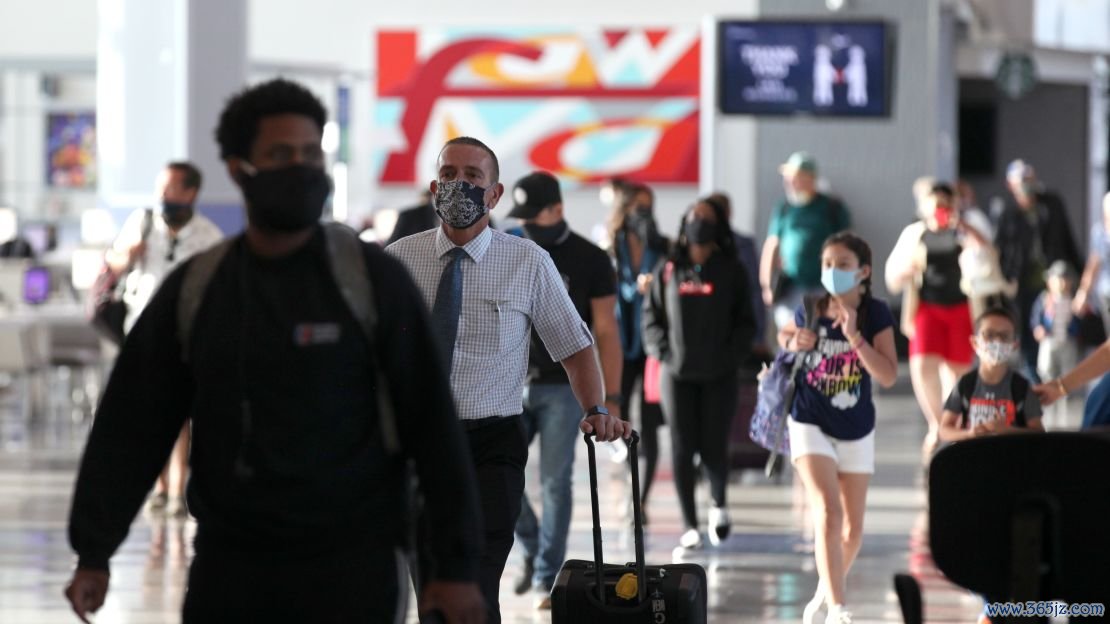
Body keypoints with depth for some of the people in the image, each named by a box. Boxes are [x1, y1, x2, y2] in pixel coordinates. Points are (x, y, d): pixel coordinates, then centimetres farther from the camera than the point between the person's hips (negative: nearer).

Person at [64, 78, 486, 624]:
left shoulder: (372, 280, -4)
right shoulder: (194, 289, 5)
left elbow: (432, 423, -4)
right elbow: (133, 426, 7)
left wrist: (458, 564, -8)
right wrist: (93, 552, 1)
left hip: (349, 565, -3)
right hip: (229, 564, 3)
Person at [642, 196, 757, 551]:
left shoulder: (731, 272, 5)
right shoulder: (668, 272, 7)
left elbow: (745, 322, 4)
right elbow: (651, 317, 9)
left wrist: (732, 356, -8)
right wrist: (664, 352, -4)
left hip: (719, 376, -1)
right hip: (677, 375, 1)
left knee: (713, 447, -3)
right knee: (682, 449, -2)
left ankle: (719, 504, 27)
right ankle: (690, 526, 4)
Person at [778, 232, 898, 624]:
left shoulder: (876, 315, -10)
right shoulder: (810, 310, -6)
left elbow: (888, 376, -18)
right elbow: (785, 336, 16)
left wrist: (855, 336, -27)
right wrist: (793, 343, -7)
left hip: (857, 430, 2)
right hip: (811, 425, -2)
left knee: (853, 528, 11)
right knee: (828, 514, -19)